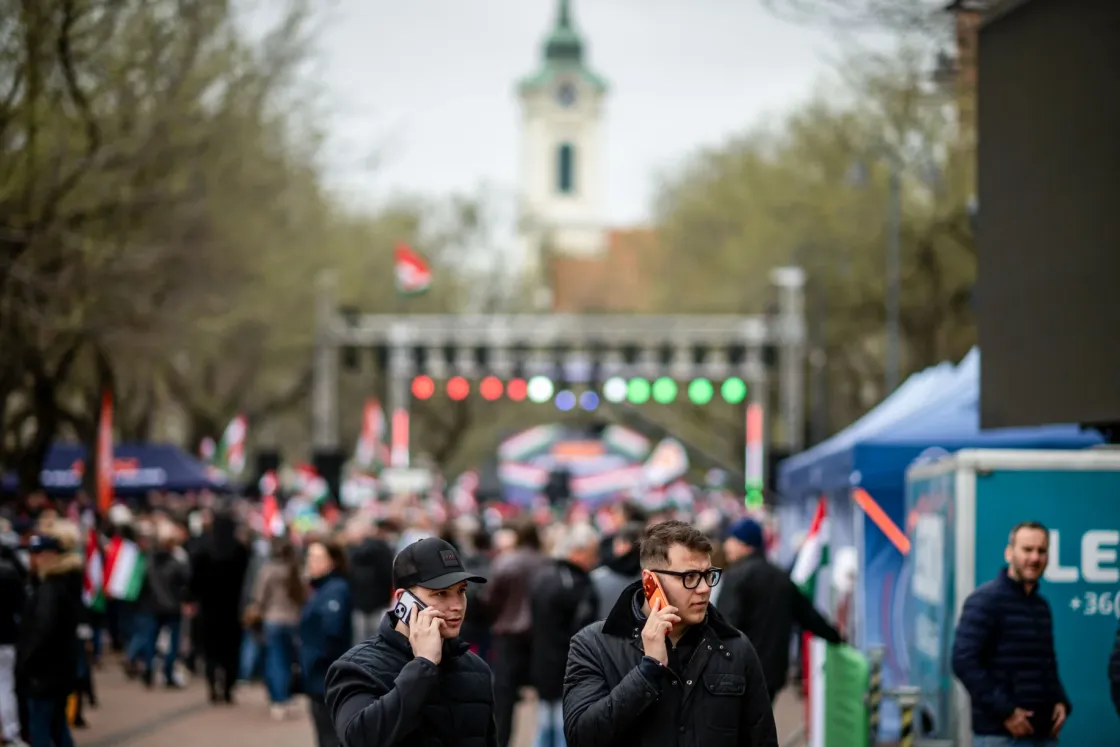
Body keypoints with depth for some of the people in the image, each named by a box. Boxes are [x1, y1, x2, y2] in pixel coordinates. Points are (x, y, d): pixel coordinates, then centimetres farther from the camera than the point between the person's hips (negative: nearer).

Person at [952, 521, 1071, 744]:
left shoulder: (1041, 606, 18)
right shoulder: (986, 600, -6)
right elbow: (964, 662, -15)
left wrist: (1060, 702, 7)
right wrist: (1004, 711, -18)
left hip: (1044, 733, 8)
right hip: (998, 734, -8)